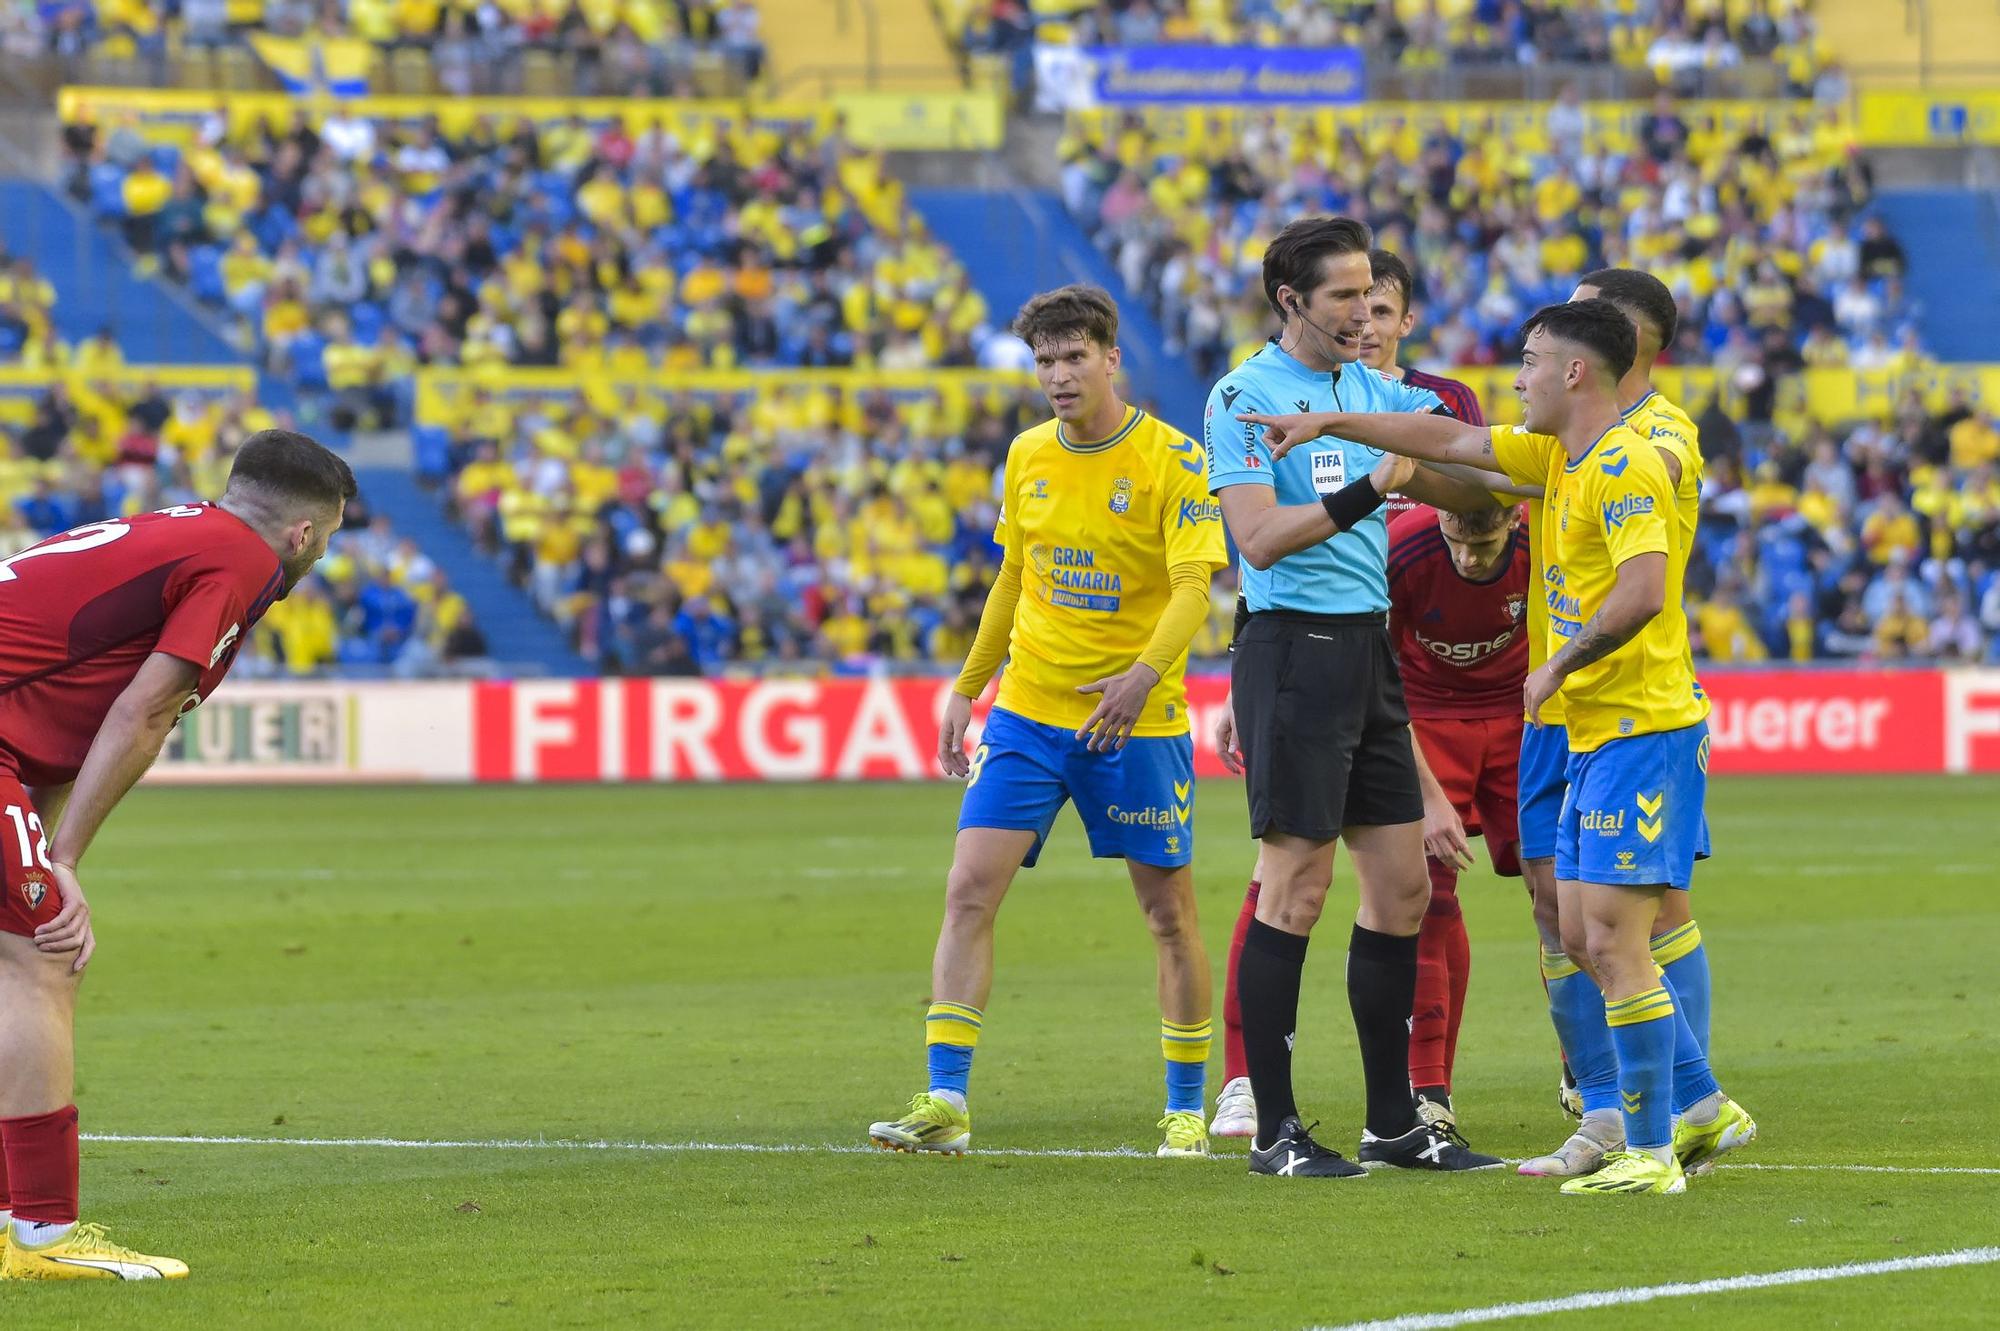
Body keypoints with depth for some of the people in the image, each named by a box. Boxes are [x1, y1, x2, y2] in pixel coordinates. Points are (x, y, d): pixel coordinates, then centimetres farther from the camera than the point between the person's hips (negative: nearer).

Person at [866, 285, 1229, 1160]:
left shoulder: (1172, 461, -10)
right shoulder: (1028, 457, 8)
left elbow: (1193, 587, -18)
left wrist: (1145, 674, -35)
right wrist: (967, 687, 20)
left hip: (1137, 720, -4)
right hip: (1028, 711, 4)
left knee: (1169, 912, 3)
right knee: (969, 891, -8)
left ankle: (1186, 1110, 17)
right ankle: (945, 1105, -10)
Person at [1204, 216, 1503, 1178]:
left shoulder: (1372, 392, 14)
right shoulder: (1245, 397, -8)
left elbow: (1472, 498, 21)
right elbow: (1260, 539, -17)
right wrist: (1368, 492, -22)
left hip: (1370, 648, 8)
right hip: (1295, 651, -8)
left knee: (1402, 888, 7)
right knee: (1295, 888, -6)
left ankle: (1394, 1122, 14)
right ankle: (1274, 1129, -1)